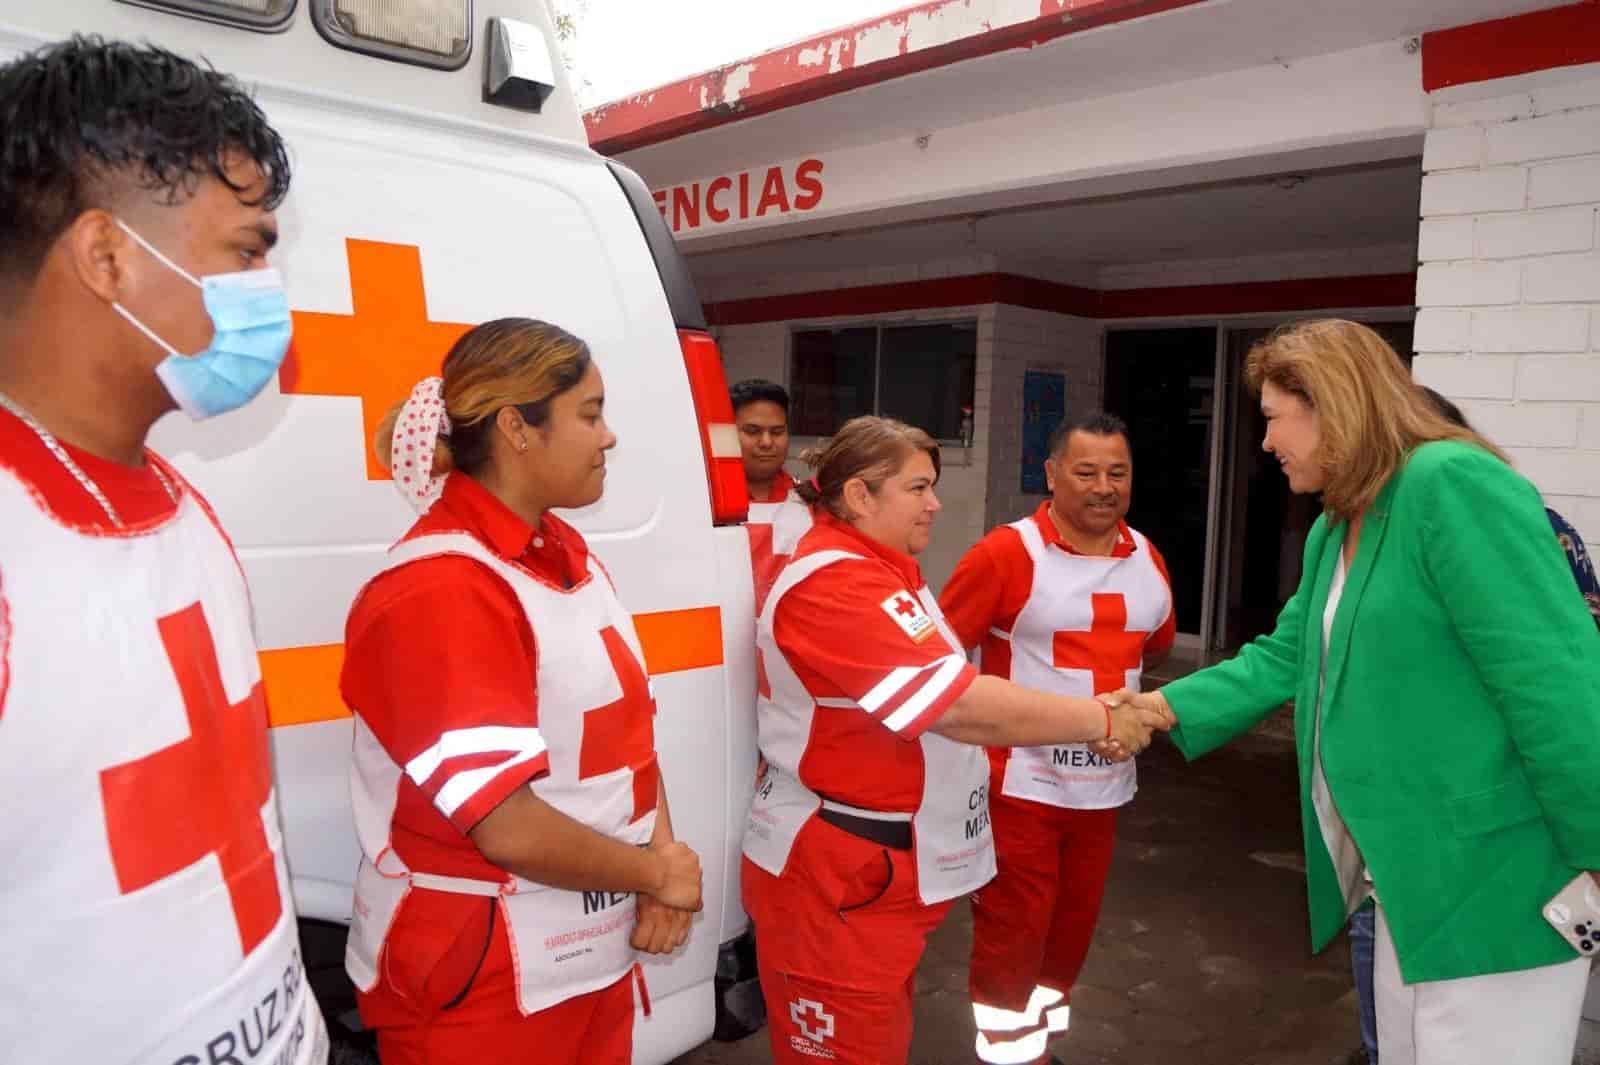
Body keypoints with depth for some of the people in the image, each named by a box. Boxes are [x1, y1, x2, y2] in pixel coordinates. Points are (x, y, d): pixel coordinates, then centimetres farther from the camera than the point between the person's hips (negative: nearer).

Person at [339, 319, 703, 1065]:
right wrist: (660, 875, -12)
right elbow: (509, 830, -26)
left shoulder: (567, 553, 5)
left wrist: (663, 857, -8)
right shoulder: (440, 593, -23)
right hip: (480, 984, -7)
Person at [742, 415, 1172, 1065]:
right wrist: (1101, 720, -16)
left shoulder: (876, 568, 11)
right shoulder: (836, 584, -24)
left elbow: (947, 698, 14)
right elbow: (966, 708, -26)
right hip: (836, 879, -10)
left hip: (888, 865, 10)